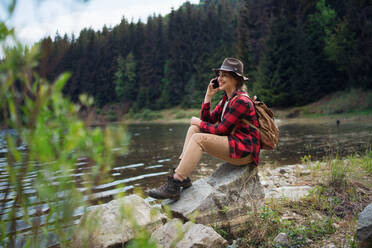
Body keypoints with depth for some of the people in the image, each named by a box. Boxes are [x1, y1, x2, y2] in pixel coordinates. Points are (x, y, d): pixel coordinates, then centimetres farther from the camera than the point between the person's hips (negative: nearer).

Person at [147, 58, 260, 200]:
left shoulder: (241, 101, -16)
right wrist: (208, 96, 3)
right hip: (231, 143, 10)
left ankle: (173, 186, -27)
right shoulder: (226, 100, 14)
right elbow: (208, 120, 10)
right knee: (194, 128, 1)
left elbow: (221, 130, -19)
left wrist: (200, 123, -5)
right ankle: (182, 175, -8)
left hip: (244, 150, -10)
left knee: (199, 138, -25)